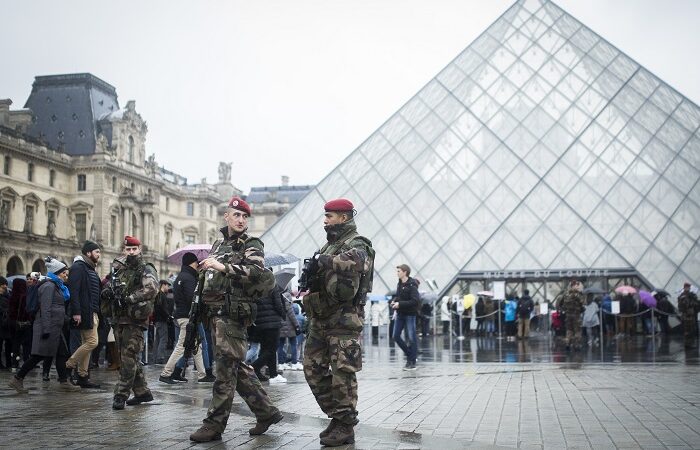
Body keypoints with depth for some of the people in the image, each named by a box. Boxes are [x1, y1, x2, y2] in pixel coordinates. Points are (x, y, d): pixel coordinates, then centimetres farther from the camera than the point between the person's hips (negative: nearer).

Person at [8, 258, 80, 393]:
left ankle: (64, 382, 11)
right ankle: (17, 379, -1)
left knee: (62, 354, 8)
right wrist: (46, 329, -23)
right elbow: (45, 309, -18)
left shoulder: (57, 286, 19)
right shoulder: (49, 286, -11)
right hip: (49, 327, -10)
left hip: (55, 328, 10)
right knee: (39, 355, -8)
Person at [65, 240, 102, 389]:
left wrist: (97, 313, 16)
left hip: (93, 313, 10)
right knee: (92, 342, -12)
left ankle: (83, 377, 11)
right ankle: (69, 365, -1)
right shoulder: (78, 267, -9)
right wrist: (76, 312, -24)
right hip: (84, 312, -10)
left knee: (86, 343, 9)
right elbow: (74, 291, -17)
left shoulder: (91, 269, 20)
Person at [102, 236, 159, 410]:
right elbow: (109, 285, 26)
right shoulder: (119, 268, 16)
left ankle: (121, 395, -8)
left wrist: (130, 298, -25)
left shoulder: (146, 270, -4)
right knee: (128, 358, 12)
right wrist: (107, 291, 2)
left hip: (135, 319, -7)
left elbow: (151, 289, -22)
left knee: (128, 357, -10)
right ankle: (142, 392, 22)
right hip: (119, 319, 7)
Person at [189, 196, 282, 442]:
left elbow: (258, 272, -22)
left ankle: (214, 424, -4)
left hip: (234, 314, -8)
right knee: (238, 367, 11)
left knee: (226, 368, -7)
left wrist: (224, 267, -27)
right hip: (216, 312, 8)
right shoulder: (218, 244, 20)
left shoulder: (252, 245, -3)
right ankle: (266, 411, 21)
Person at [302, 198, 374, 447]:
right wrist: (310, 281, 5)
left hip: (344, 320, -9)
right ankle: (337, 416, 20)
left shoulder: (356, 244, -8)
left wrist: (325, 261, -37)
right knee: (313, 369, 10)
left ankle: (345, 427, 4)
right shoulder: (329, 245, 20)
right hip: (320, 319, 9)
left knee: (342, 374, -5)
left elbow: (355, 261, -32)